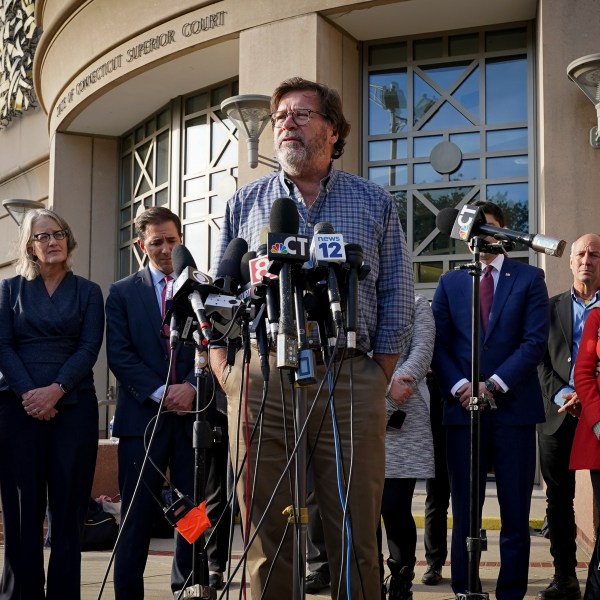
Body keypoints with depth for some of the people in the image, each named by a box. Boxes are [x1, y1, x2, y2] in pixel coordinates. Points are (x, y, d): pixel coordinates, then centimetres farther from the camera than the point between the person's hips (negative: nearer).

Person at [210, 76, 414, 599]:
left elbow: (397, 304, 9)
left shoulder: (375, 204, 11)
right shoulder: (245, 204, 13)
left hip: (349, 380, 0)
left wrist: (374, 385, 1)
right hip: (259, 380, 1)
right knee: (267, 538, 4)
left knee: (355, 538, 2)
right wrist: (228, 379, 0)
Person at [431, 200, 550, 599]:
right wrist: (459, 386, -10)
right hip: (463, 407, 1)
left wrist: (495, 384, -13)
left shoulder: (529, 278, 7)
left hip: (514, 406, -1)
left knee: (515, 513, 1)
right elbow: (439, 344, 6)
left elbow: (536, 341, -3)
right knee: (464, 511, 3)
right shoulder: (450, 283, 14)